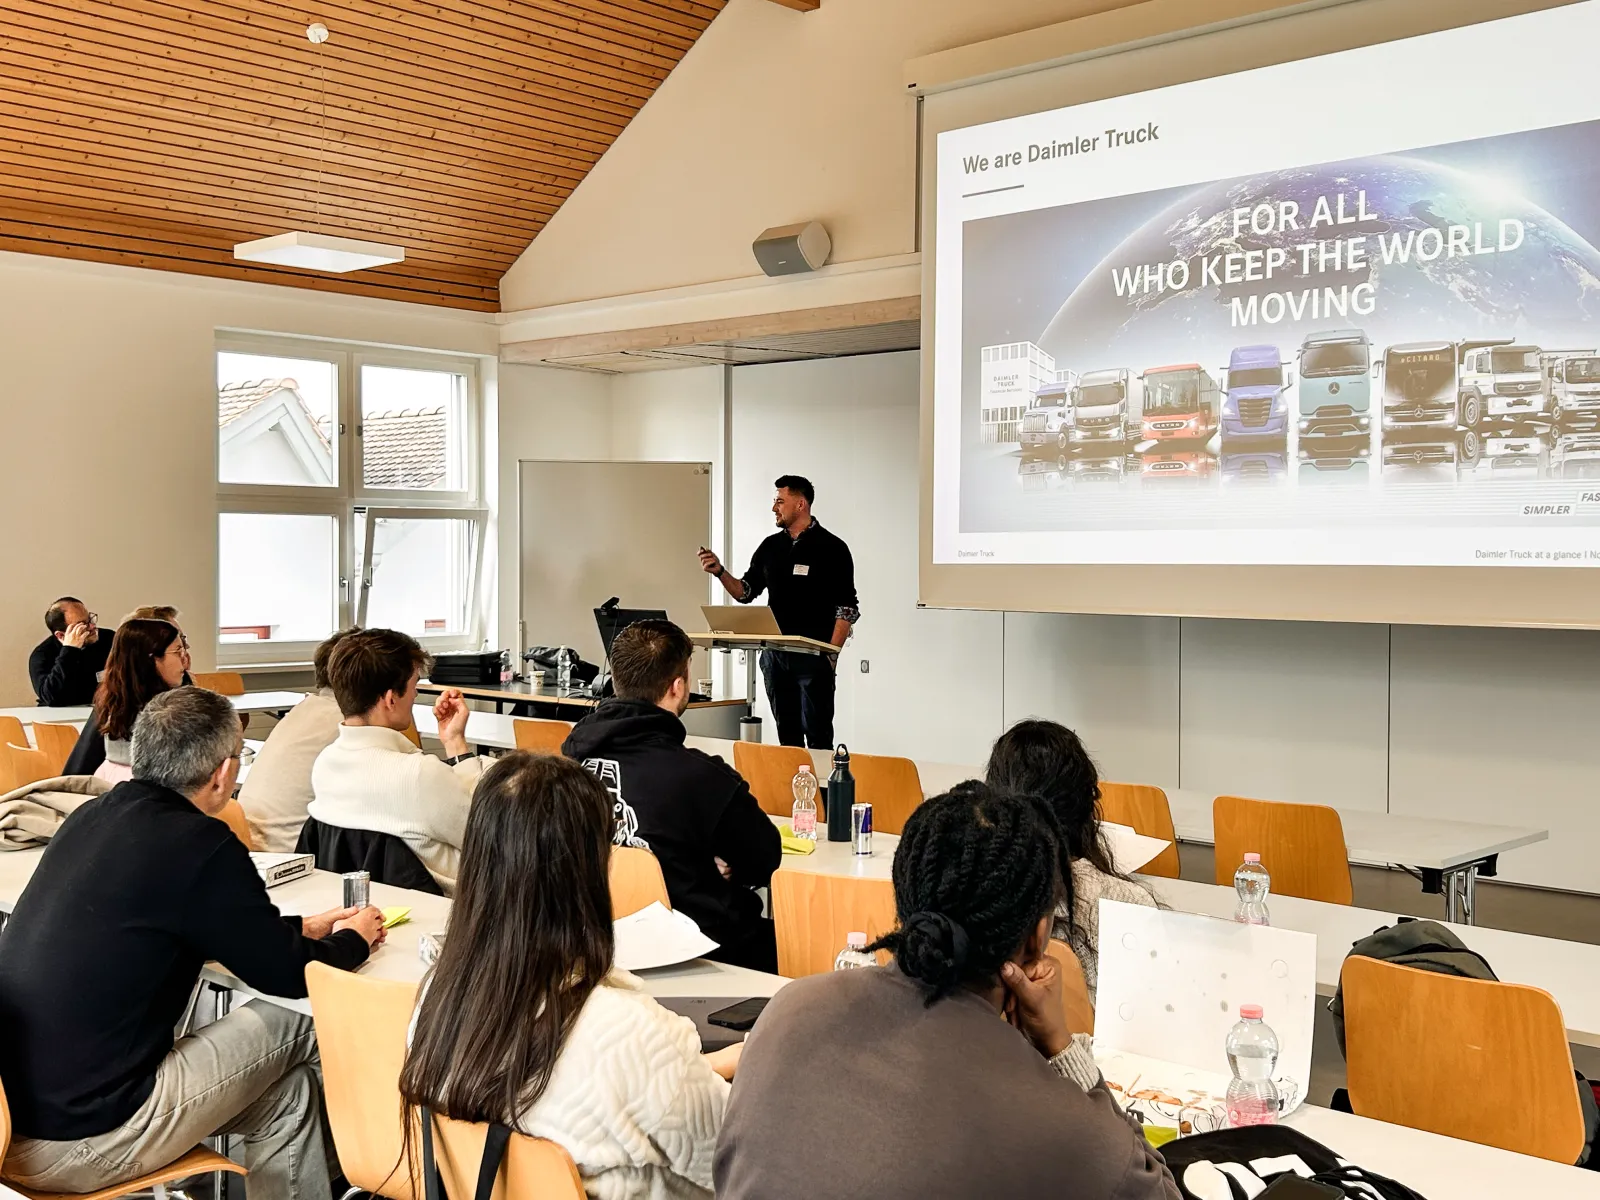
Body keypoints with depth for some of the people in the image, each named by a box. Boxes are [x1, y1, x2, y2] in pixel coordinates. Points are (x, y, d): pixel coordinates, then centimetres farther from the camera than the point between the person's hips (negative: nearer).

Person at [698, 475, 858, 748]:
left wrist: (831, 654, -15)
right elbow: (745, 592, 14)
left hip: (813, 656, -5)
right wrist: (720, 572, -4)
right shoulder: (770, 546, 10)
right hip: (774, 654, 6)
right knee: (787, 734, 12)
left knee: (817, 734, -4)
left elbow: (847, 608, -8)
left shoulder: (831, 548, -6)